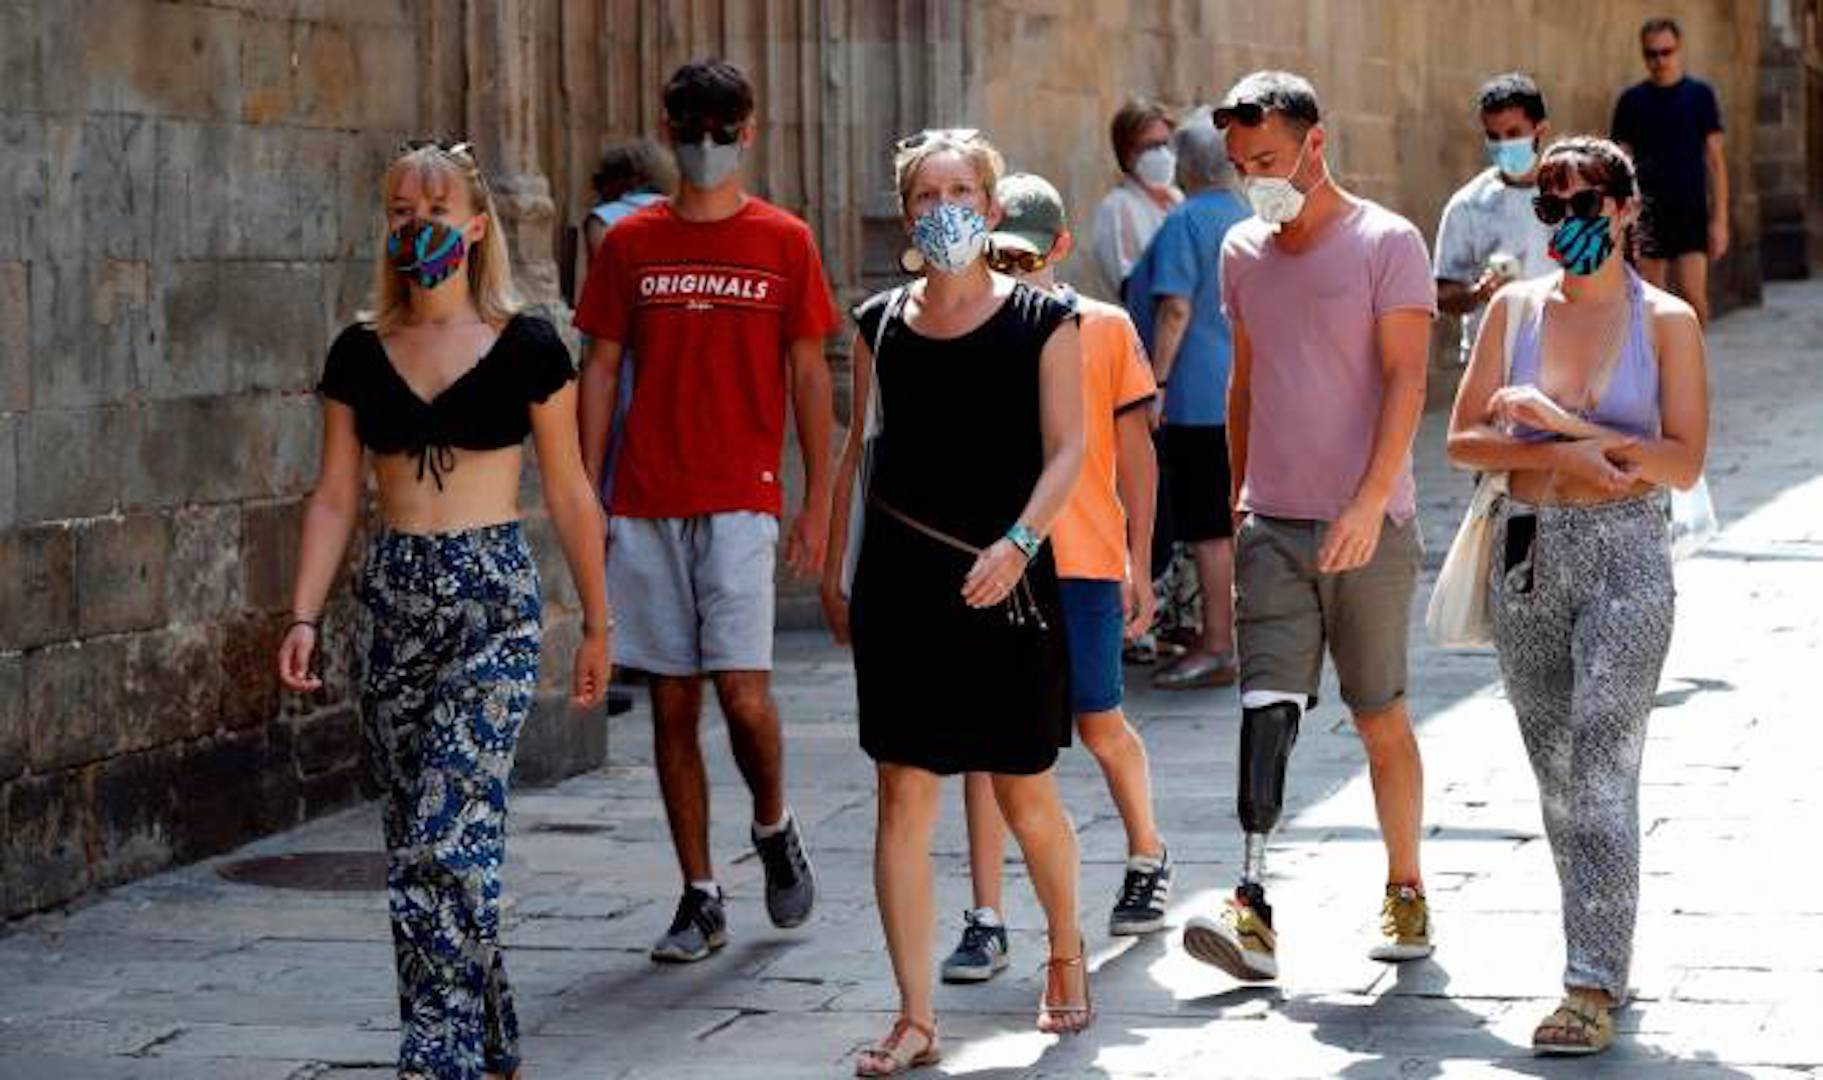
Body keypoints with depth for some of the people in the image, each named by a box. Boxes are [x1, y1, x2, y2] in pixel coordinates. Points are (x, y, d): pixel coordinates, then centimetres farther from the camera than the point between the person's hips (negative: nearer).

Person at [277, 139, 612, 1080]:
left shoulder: (524, 348, -3)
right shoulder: (360, 353, 7)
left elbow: (568, 493, 3)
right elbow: (335, 496, 8)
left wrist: (597, 623, 6)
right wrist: (304, 617, -2)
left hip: (493, 608, -4)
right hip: (393, 598, 5)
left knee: (450, 841, -16)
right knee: (413, 845, 7)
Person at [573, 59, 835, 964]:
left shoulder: (784, 242, 4)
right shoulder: (630, 244, 8)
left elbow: (809, 375, 5)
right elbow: (600, 371, 9)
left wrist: (818, 502, 1)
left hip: (741, 504, -2)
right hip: (645, 507, 2)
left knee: (742, 690, -12)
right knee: (672, 703, 4)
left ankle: (774, 828, 18)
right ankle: (699, 898, 12)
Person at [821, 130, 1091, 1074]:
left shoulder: (1041, 322, -1)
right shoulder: (880, 323, 8)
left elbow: (1066, 449, -7)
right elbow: (860, 452, 15)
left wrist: (1019, 542, -21)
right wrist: (832, 570, 13)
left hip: (1006, 583, -2)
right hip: (900, 582, 2)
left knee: (1024, 794, 6)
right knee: (904, 798, -3)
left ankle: (1065, 954, 34)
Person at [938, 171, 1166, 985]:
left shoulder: (1105, 329, 3)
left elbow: (1134, 452, 6)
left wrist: (1138, 564, 2)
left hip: (1083, 559, -1)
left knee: (1100, 725, 8)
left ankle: (1147, 857, 36)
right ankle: (985, 923, -2)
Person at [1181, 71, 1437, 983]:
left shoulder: (1386, 243, -5)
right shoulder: (1242, 252, 12)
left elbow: (1405, 379, -12)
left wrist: (1370, 503, -21)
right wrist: (1235, 496, 19)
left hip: (1367, 528, -4)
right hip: (1272, 524, 4)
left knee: (1381, 720, 7)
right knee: (1267, 711, -10)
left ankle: (1406, 893, 23)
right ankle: (1254, 914, -19)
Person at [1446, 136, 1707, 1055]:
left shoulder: (1665, 321, -2)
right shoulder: (1516, 308, 7)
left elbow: (1684, 462, -8)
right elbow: (1464, 439, 4)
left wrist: (1561, 424, -13)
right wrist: (1565, 456, -10)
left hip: (1624, 552, -4)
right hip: (1528, 551, 4)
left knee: (1601, 769, -12)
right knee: (1556, 772, 10)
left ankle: (1593, 987, -14)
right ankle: (1603, 949, 25)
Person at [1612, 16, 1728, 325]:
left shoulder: (1700, 95, 3)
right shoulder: (1632, 101, 6)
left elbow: (1715, 158, 3)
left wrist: (1719, 218, -3)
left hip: (1691, 212, -1)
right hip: (1648, 216, 1)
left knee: (1693, 297, -11)